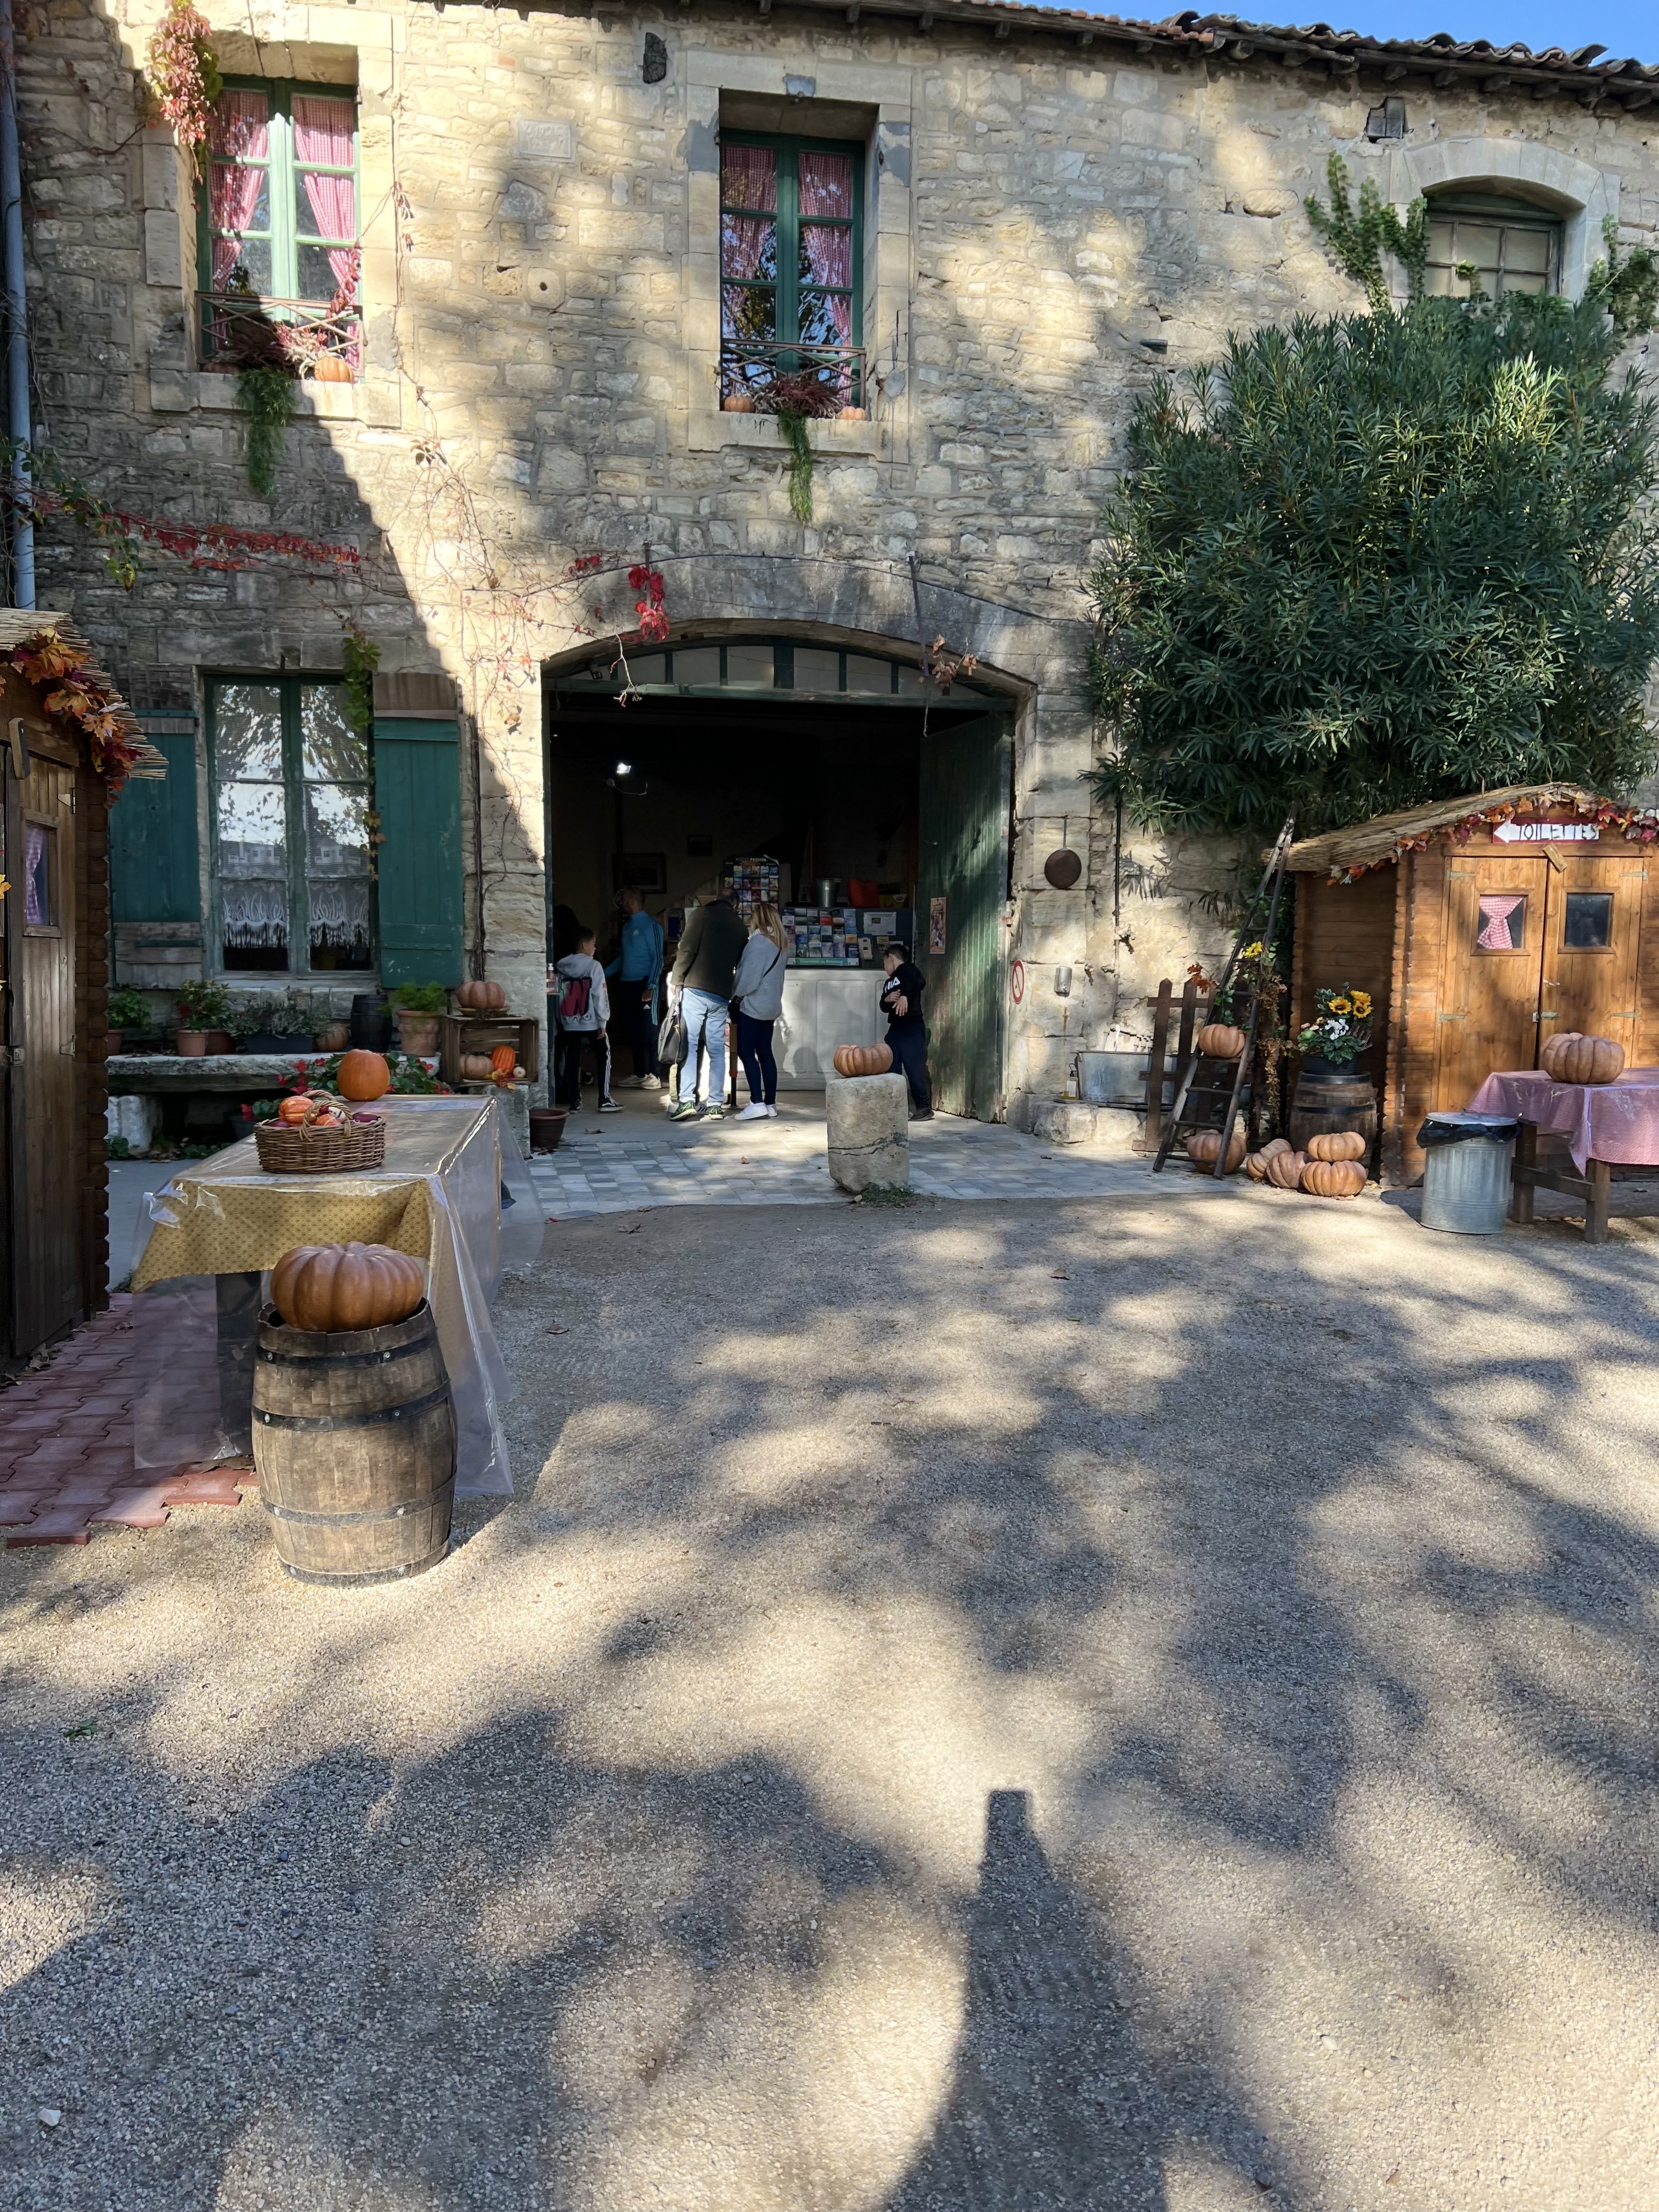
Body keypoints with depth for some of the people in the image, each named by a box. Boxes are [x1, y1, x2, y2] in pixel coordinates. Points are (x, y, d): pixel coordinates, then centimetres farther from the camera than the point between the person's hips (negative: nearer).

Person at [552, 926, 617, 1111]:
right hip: (591, 1021, -4)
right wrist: (603, 1021, -7)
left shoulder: (562, 967, 6)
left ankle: (574, 1102, 5)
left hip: (569, 1023, 4)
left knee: (572, 1061, 8)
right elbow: (600, 995, -11)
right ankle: (605, 1099, 4)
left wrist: (560, 1021, 14)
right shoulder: (594, 966, -7)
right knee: (605, 1055, 10)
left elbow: (558, 997, 8)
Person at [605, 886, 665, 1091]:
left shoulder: (650, 925, -8)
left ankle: (654, 1076, -4)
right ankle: (639, 1075, 15)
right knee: (632, 1032, 9)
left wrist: (651, 987, -19)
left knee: (648, 1031, -6)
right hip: (626, 985, 8)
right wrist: (604, 975, 19)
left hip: (643, 985, -8)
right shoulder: (627, 925, 16)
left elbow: (658, 957, -12)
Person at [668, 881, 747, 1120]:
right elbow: (742, 962, 17)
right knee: (717, 1050, 6)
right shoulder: (739, 925, 14)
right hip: (722, 994, 4)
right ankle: (714, 1104, 5)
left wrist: (677, 980, 1)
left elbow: (687, 951, -7)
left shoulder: (701, 916, -1)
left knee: (689, 1045, -3)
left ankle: (687, 1100, -11)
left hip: (695, 989, -4)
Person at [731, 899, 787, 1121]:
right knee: (765, 1053, 9)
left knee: (746, 1053, -5)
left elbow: (748, 976, -16)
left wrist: (735, 994, 0)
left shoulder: (758, 940, -14)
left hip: (753, 1005, -8)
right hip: (771, 1005, 8)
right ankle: (770, 1104, 8)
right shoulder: (778, 943, 12)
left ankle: (757, 1103, -12)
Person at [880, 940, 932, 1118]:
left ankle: (925, 1108, -3)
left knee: (915, 1068, -10)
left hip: (912, 1028, -9)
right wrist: (888, 999, -9)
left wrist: (905, 996, -41)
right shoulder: (888, 983, 21)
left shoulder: (907, 969, -3)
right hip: (895, 1028, 9)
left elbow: (920, 982, -24)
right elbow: (884, 1007, 14)